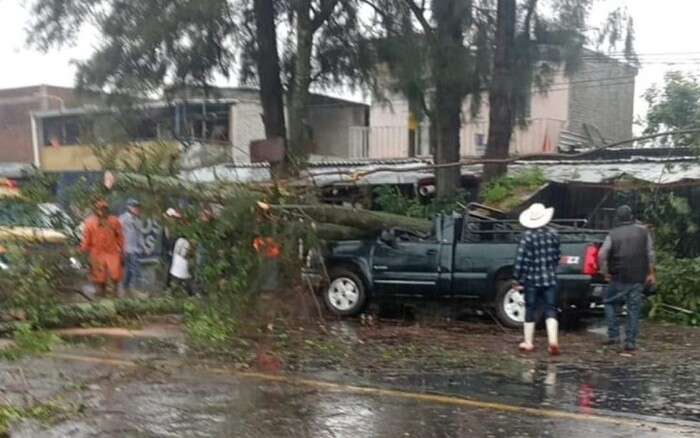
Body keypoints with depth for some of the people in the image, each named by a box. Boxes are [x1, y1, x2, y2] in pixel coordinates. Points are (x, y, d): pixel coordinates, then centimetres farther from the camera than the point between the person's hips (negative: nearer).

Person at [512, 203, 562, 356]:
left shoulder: (527, 236, -11)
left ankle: (528, 343, 15)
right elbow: (557, 257, 11)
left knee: (530, 310, 9)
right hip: (550, 278, 2)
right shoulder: (553, 234, 1)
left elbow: (520, 260, -14)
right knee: (550, 310, 3)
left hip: (532, 279, -2)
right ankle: (553, 341, -12)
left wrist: (516, 279, -7)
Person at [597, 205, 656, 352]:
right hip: (638, 278, 2)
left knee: (610, 303, 14)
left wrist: (605, 272, 1)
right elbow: (651, 253, 5)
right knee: (633, 309, 6)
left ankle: (613, 336, 7)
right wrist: (651, 272, 12)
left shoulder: (613, 234, -2)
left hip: (619, 277, -2)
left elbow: (602, 254, -10)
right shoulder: (643, 231, 5)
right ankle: (630, 342, 5)